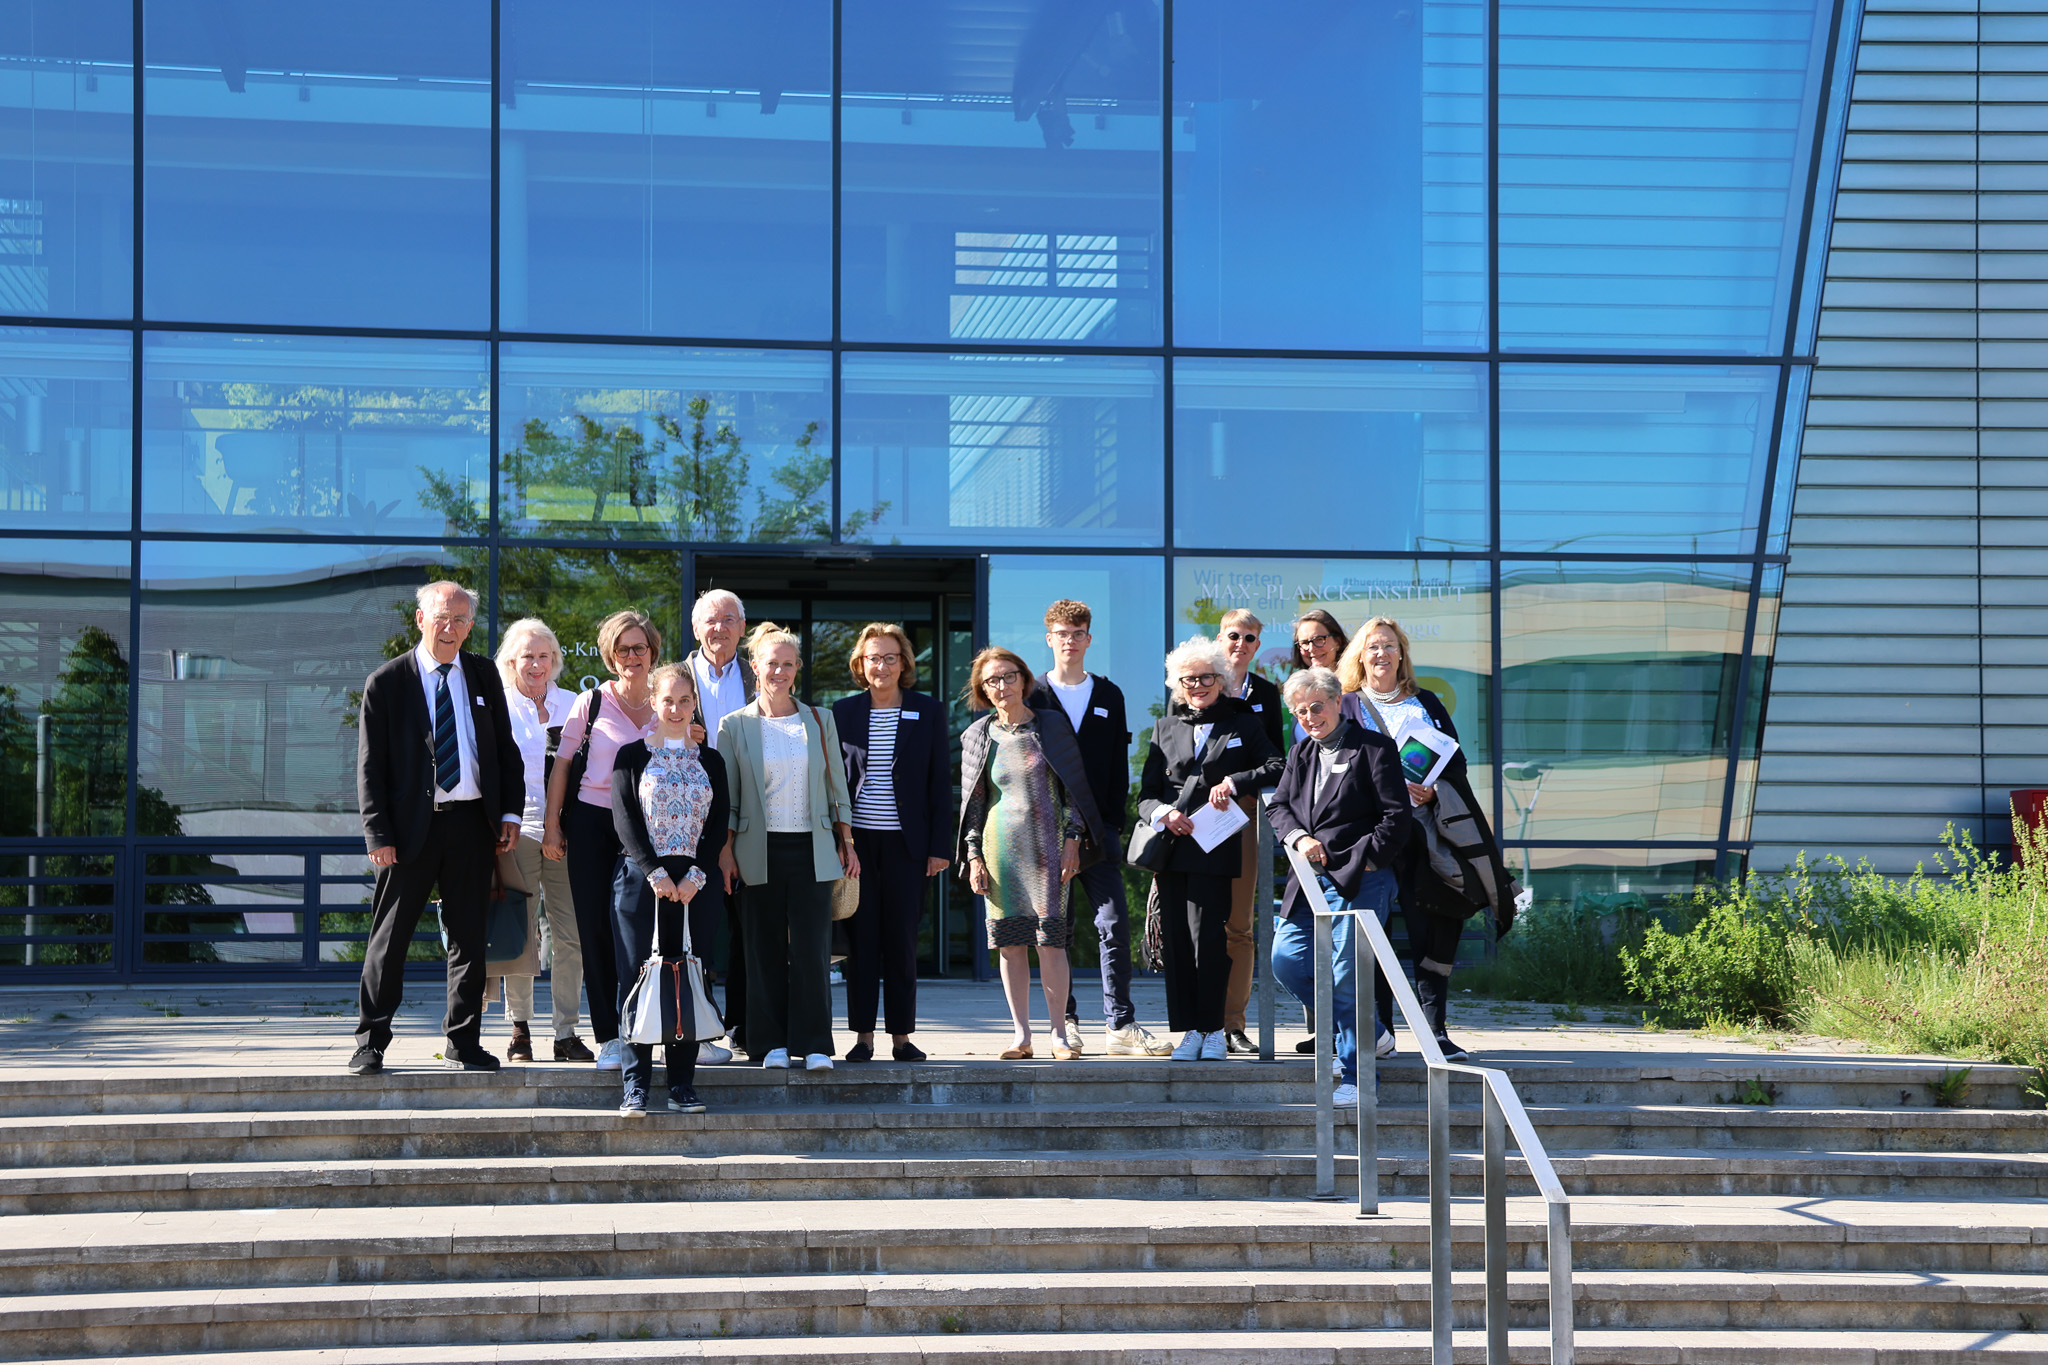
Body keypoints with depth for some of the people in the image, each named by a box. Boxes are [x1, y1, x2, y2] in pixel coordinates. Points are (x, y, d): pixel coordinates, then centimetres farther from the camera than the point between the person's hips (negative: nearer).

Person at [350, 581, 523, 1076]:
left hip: (473, 823, 3)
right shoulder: (386, 682, -1)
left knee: (469, 937, 8)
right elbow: (370, 766, -3)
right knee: (389, 940, 0)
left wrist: (510, 812, 2)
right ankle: (370, 1044, 9)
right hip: (412, 826, -3)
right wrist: (378, 833, -10)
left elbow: (505, 748, 13)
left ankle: (463, 1043, 17)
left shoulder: (483, 675, 10)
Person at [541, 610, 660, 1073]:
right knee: (595, 931, 0)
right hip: (592, 822, -1)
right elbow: (563, 762, 1)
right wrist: (552, 825, -3)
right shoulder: (591, 702, -1)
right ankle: (609, 1037, 6)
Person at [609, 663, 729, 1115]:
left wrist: (696, 875, -8)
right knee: (638, 977, -5)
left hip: (694, 882, 2)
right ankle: (635, 1085, -1)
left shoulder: (710, 760, 11)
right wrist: (655, 873, -13)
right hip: (640, 879, -2)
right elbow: (624, 820, -3)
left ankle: (683, 1084, 6)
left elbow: (719, 824, 6)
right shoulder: (632, 755, 5)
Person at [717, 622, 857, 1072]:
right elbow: (726, 796, 5)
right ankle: (772, 1043, 8)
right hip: (760, 850, 0)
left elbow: (837, 787, 12)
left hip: (811, 848, 1)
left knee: (812, 946, -5)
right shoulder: (735, 726, 5)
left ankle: (814, 1044, -1)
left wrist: (847, 843, 8)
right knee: (766, 947, 1)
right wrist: (725, 851, -2)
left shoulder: (820, 721, 9)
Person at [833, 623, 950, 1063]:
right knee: (861, 938, 1)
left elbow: (940, 782, 4)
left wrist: (940, 846, -2)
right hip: (857, 840, 1)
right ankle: (863, 1035, 7)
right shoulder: (843, 711, 7)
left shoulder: (928, 711, 5)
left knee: (902, 939, 2)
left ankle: (902, 1035, 8)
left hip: (906, 843, -1)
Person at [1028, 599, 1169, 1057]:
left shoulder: (1109, 696, 13)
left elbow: (1119, 765, 11)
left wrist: (1113, 823, 1)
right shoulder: (1032, 696, 6)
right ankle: (1066, 1021, 11)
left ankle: (1120, 1026, -7)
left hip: (1098, 829, 1)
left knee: (1115, 925, -7)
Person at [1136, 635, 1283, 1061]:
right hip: (1171, 847, 3)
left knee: (1207, 936, -10)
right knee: (1174, 939, -1)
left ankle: (1214, 1029, 0)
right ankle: (1189, 1030, 6)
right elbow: (1146, 794, 13)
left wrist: (1234, 782, -16)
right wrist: (1163, 814, -8)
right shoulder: (1165, 728, 19)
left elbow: (1277, 768, -4)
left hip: (1214, 850, -3)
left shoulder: (1244, 725, 11)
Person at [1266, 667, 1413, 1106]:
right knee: (1286, 958, 0)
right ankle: (1350, 1032, 18)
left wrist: (1361, 863, -13)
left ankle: (1356, 1075, 3)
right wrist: (1299, 838, -7)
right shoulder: (1300, 754, 18)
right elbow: (1277, 807, 14)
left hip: (1359, 881, -7)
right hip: (1312, 880, 7)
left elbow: (1397, 818, -8)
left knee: (1346, 977, -8)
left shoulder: (1374, 748, -3)